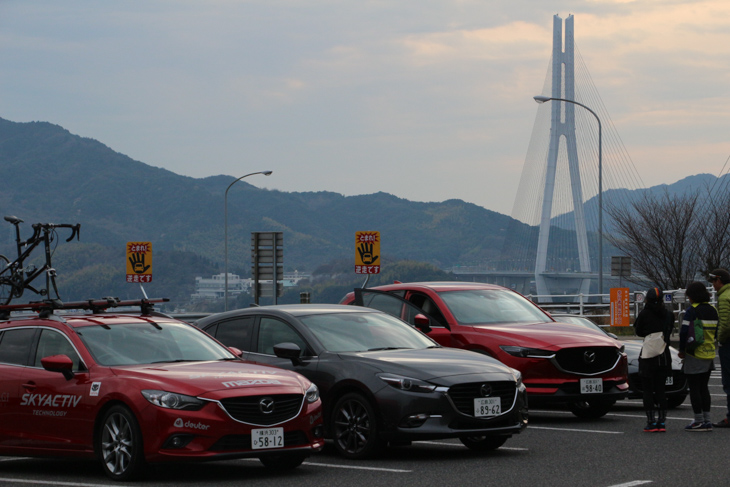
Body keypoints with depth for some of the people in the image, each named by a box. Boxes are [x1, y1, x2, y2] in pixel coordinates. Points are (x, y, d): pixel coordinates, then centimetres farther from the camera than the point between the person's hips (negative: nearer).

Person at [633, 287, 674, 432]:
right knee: (661, 389, 10)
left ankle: (651, 422, -4)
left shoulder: (645, 314, -11)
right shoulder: (667, 314, 1)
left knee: (648, 390, 2)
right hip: (664, 357, 4)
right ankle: (662, 422, 7)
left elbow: (639, 332, 1)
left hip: (648, 356, -4)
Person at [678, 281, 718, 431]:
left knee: (694, 388, -1)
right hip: (709, 354, 7)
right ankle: (707, 421, 13)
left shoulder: (692, 311, -14)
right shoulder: (713, 310, 9)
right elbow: (716, 331, 15)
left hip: (694, 355, -7)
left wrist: (682, 350, -5)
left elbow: (684, 332, -17)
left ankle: (699, 421, -1)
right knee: (704, 387, 14)